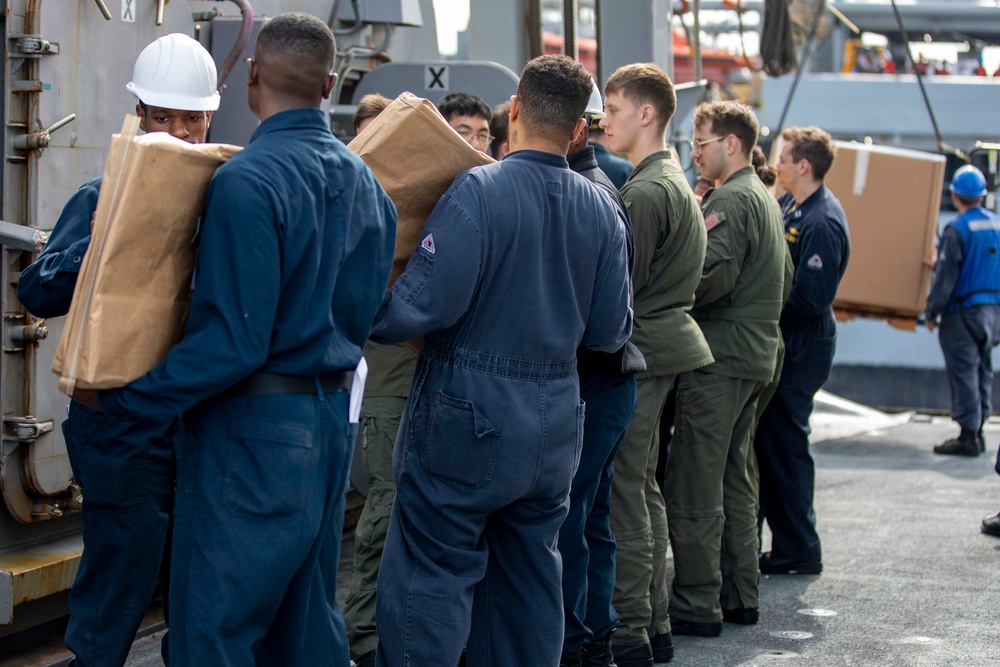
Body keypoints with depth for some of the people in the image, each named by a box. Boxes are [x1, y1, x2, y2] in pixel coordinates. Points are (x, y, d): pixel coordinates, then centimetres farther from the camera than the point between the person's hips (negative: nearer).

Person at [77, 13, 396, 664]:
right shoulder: (364, 181, 7)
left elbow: (231, 341, -23)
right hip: (333, 416, 8)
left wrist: (122, 396, -17)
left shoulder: (246, 181, -19)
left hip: (254, 427, -8)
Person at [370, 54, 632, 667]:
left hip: (469, 418, -6)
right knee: (531, 577, 16)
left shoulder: (478, 191, -15)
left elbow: (422, 305, -22)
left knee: (432, 576, -1)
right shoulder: (601, 210, 3)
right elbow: (611, 331, 6)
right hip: (556, 424, 6)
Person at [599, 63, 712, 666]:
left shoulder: (645, 192, -17)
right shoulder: (675, 181, 16)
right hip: (665, 341, 10)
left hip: (639, 350, -10)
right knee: (645, 488, 14)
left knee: (624, 492, -6)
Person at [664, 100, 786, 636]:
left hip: (720, 357, -10)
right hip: (755, 355, 10)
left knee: (692, 489, -7)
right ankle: (739, 596, 21)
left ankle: (697, 605, -4)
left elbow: (712, 276, -23)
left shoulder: (730, 200, -13)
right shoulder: (764, 198, 19)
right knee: (731, 481, 16)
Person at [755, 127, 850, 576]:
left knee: (784, 444, -2)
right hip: (776, 342, 9)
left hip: (800, 350, -9)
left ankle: (799, 550, 8)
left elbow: (812, 298, -24)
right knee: (764, 442, 15)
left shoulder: (822, 223, -20)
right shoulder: (787, 205, 9)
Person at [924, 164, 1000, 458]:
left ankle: (969, 436, -3)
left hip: (963, 312, -6)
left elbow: (944, 276, -14)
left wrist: (931, 312, -5)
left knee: (963, 372, -3)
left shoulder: (956, 230, -15)